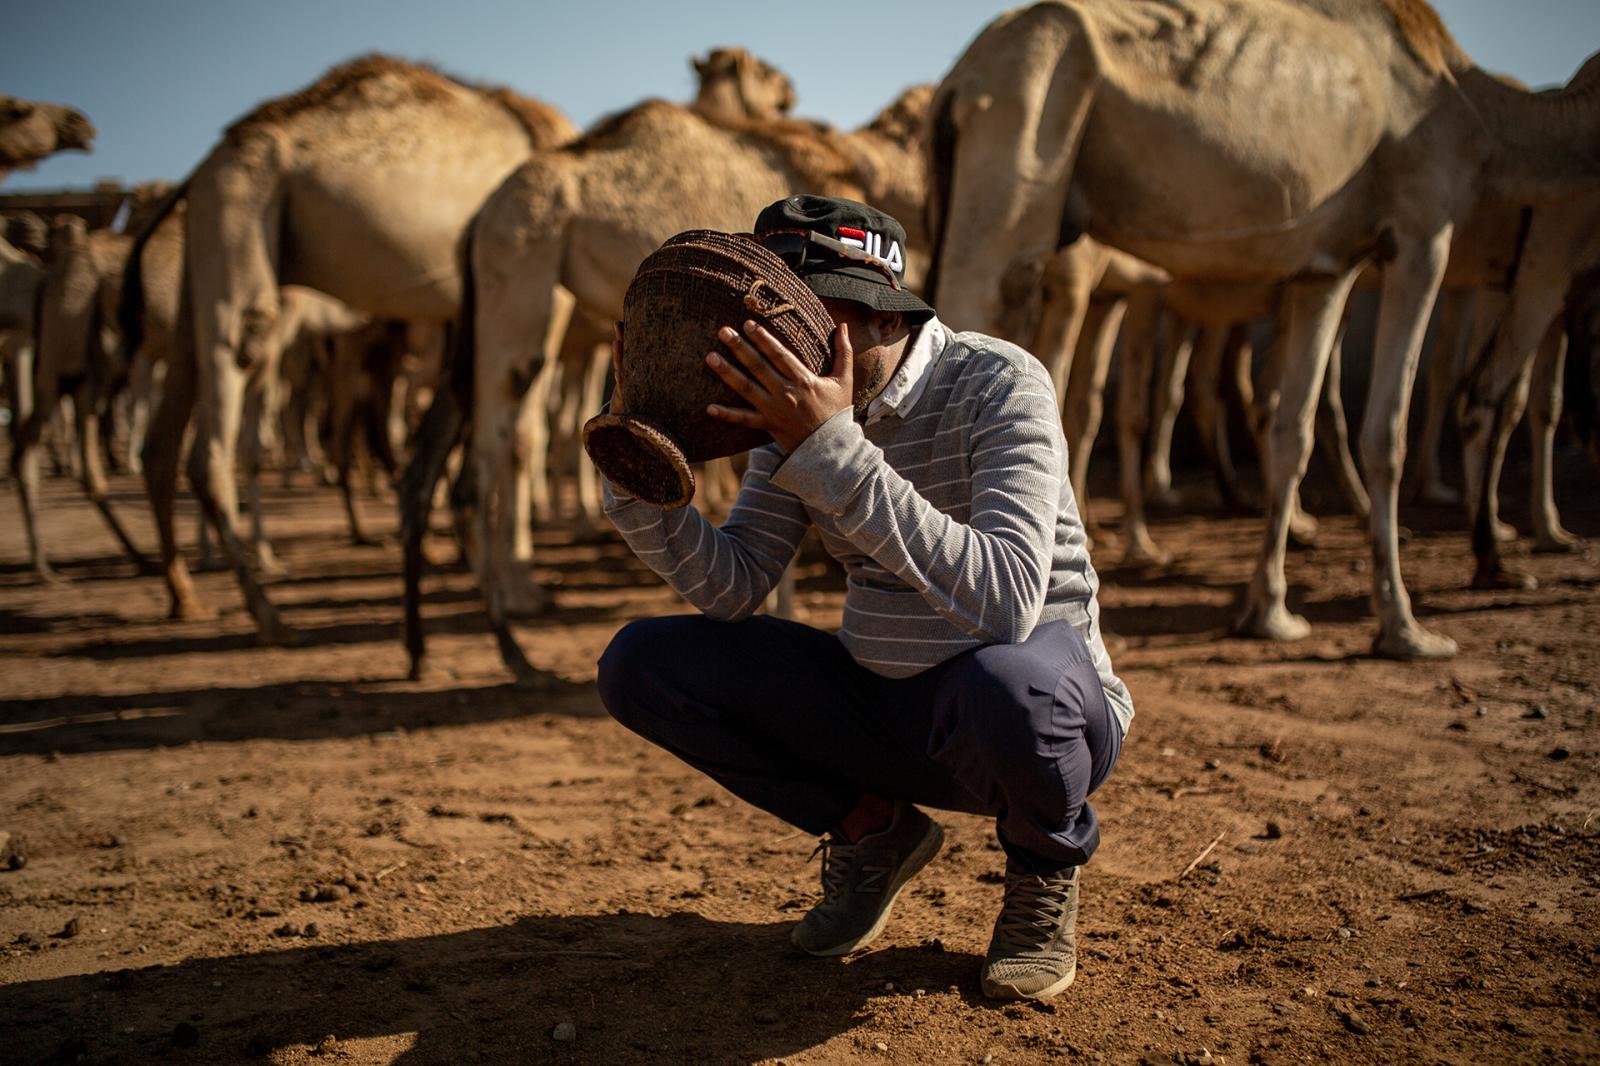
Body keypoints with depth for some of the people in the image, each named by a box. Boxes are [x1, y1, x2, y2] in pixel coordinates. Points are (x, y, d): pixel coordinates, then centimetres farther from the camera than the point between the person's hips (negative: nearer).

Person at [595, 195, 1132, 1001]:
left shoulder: (997, 384, -21)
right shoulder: (800, 408, -3)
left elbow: (1006, 603, -37)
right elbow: (730, 592, -7)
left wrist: (832, 449, -40)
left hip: (1052, 705, -5)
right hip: (883, 707, 6)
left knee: (1009, 681, -43)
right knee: (640, 663, -7)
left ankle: (1046, 864, -4)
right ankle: (873, 833, 9)